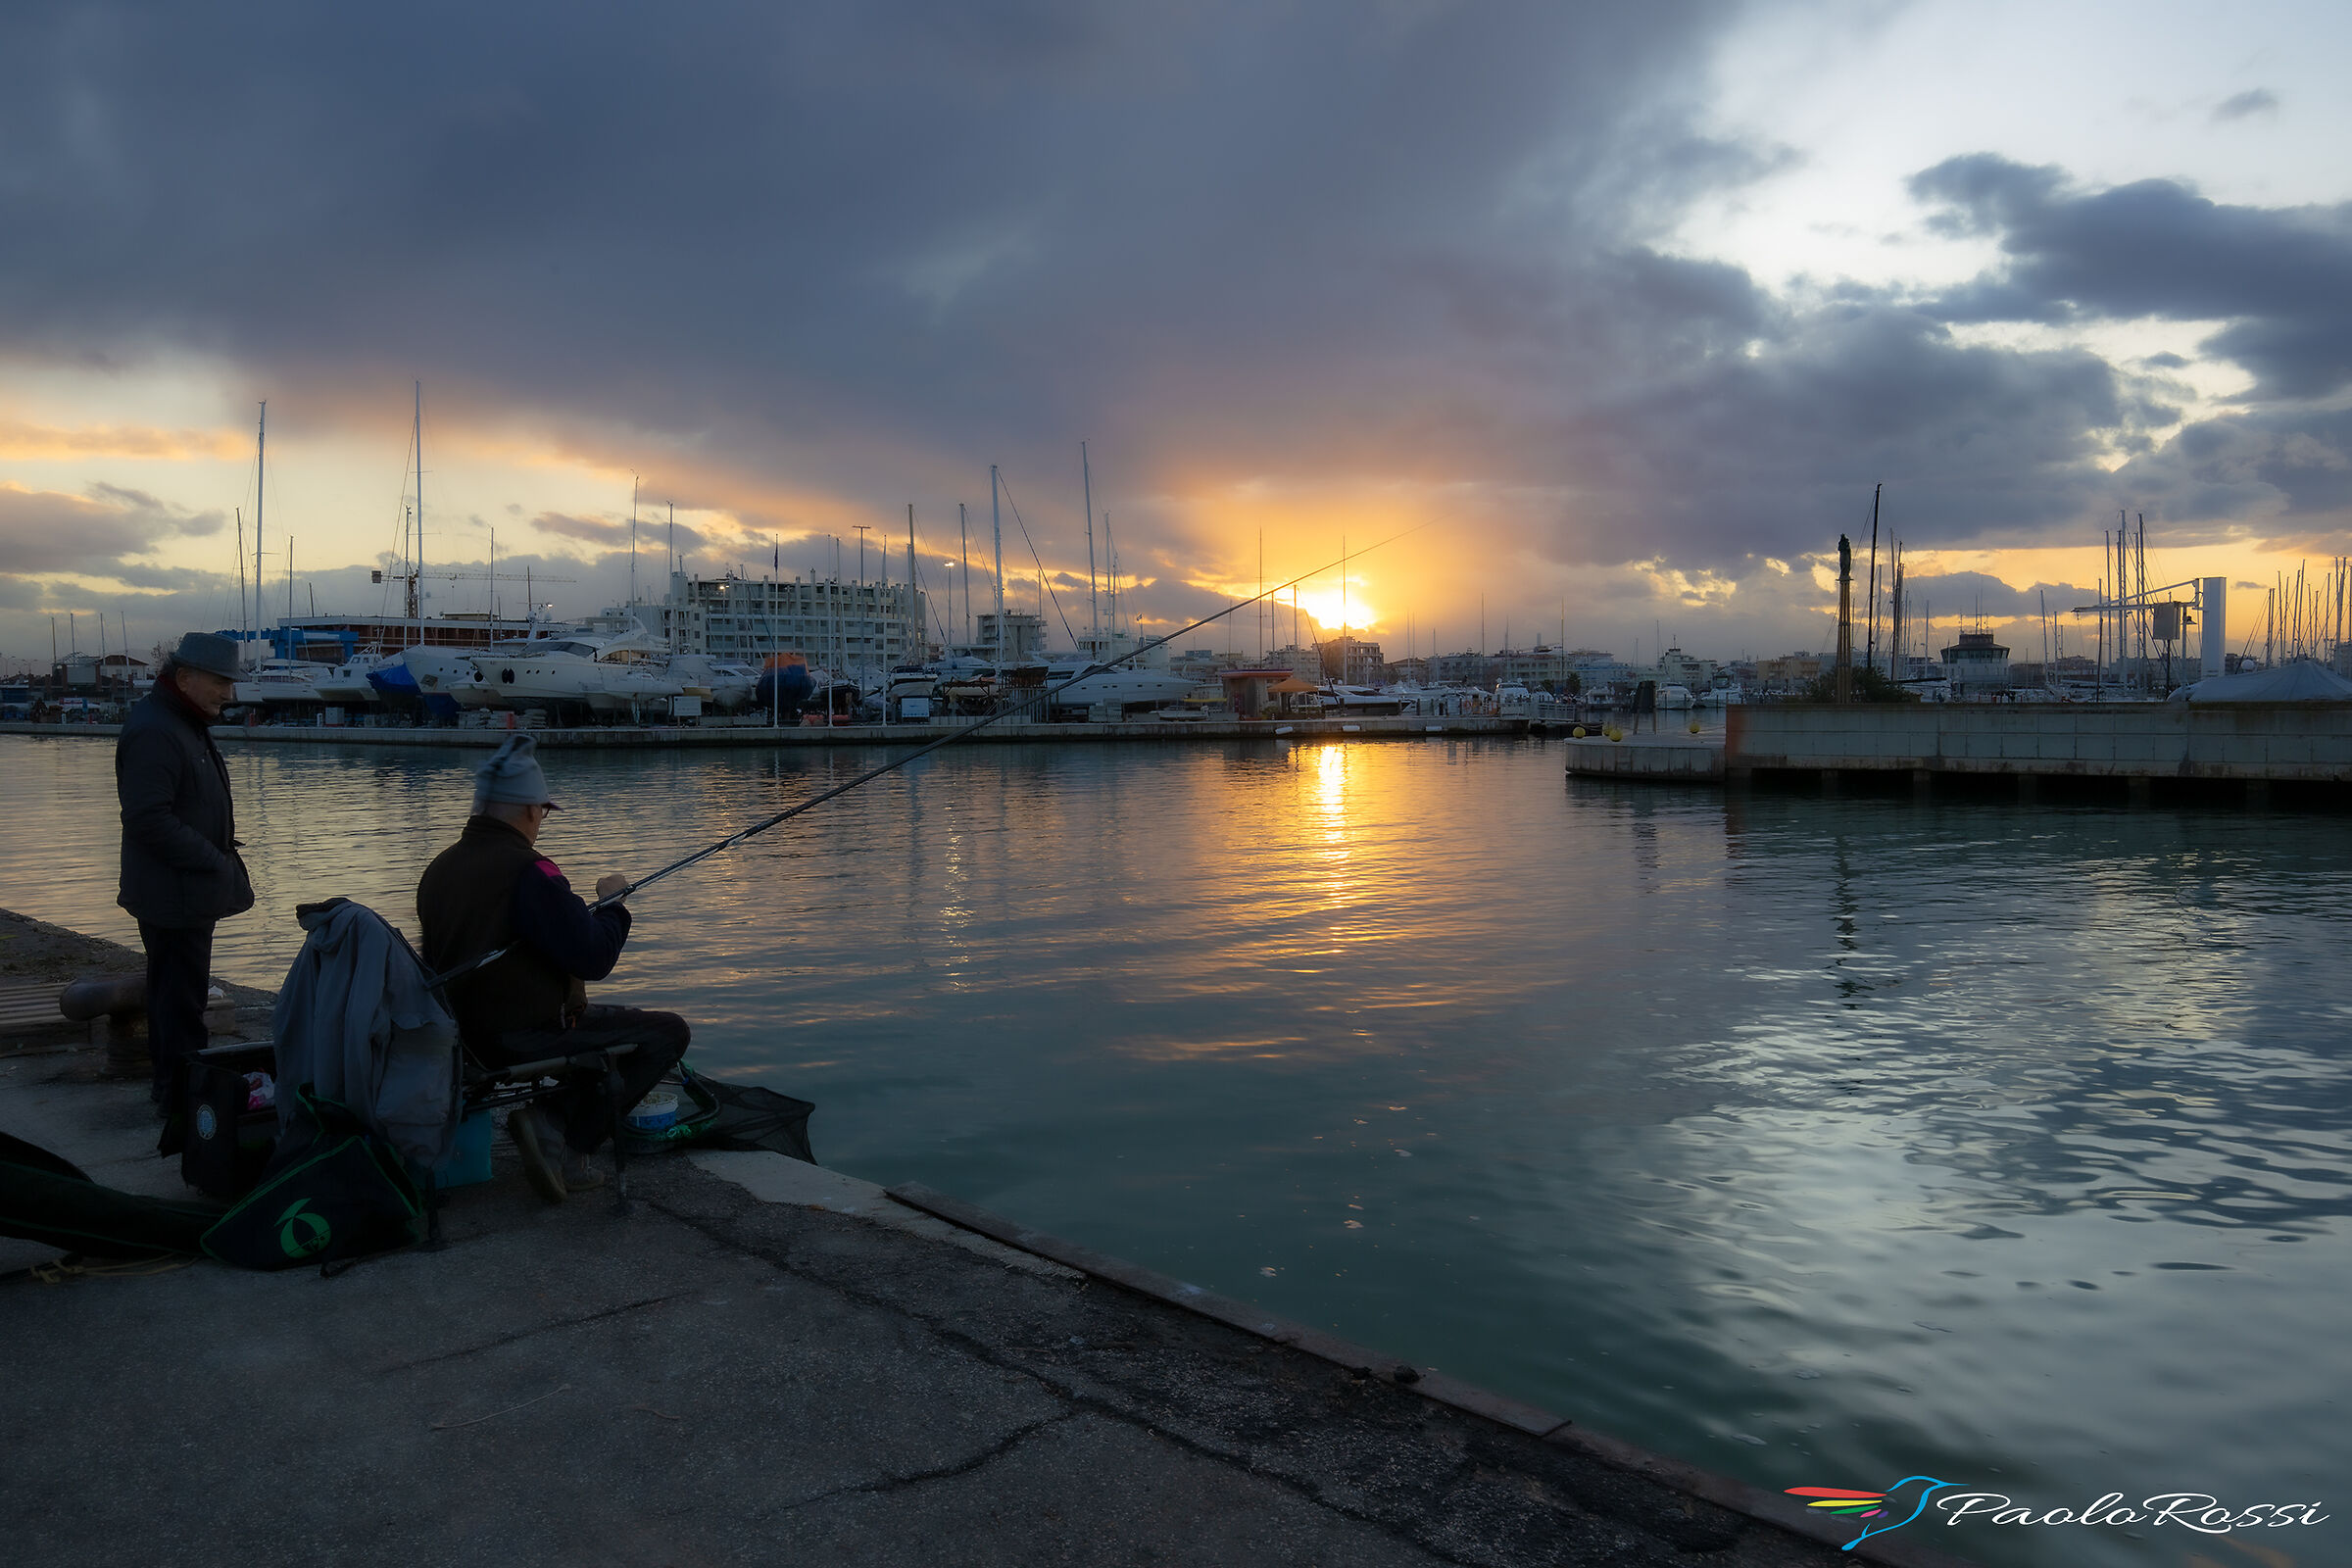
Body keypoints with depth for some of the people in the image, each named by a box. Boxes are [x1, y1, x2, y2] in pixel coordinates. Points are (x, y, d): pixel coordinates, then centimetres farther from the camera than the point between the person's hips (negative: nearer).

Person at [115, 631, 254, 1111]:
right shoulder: (154, 732, -19)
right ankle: (182, 1100, 2)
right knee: (181, 999, -5)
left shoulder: (186, 724, 16)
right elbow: (149, 820, -25)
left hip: (188, 893, 11)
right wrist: (215, 861, -19)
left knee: (175, 994, 19)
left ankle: (172, 1088, 30)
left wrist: (220, 860, 13)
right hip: (174, 895, -11)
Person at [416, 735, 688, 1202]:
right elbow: (594, 958, -23)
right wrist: (613, 903, -4)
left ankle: (550, 1117, 14)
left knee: (601, 1022, 29)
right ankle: (570, 1142, -5)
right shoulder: (528, 871, -22)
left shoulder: (440, 867, 5)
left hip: (468, 1034, 9)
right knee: (668, 1032, 1)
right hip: (526, 1037, -9)